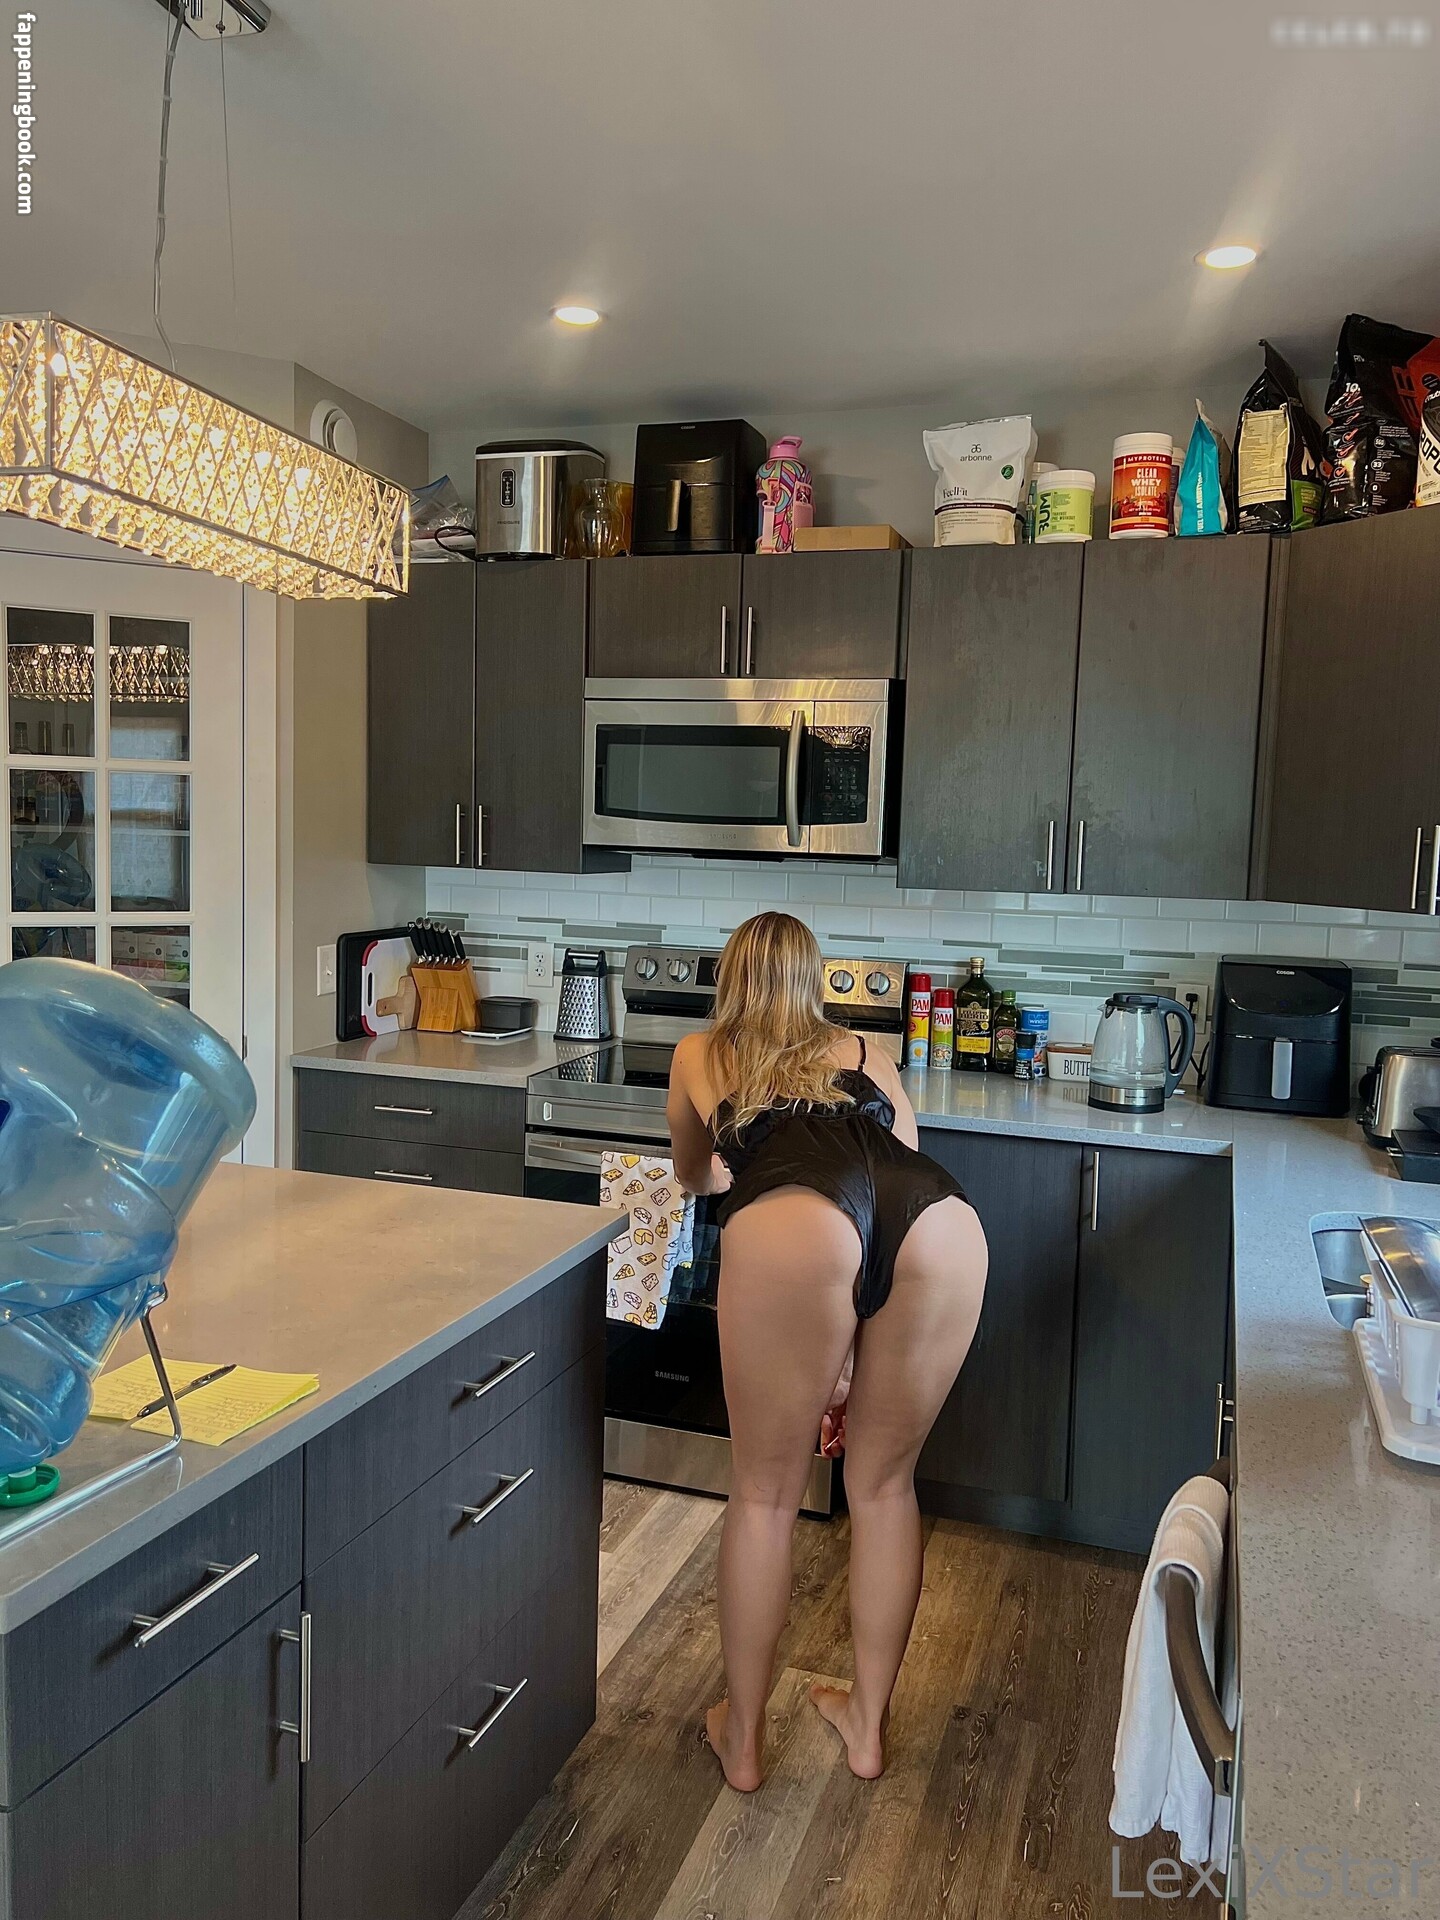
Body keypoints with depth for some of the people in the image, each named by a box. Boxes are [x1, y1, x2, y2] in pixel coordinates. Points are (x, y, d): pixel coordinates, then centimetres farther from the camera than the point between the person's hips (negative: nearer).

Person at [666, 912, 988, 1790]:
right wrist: (858, 1356, 42)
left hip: (792, 1224, -2)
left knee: (766, 1497, 20)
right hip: (944, 1218, 3)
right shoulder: (864, 1052, 37)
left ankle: (742, 1736, 36)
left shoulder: (699, 1056, 35)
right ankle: (869, 1721, 41)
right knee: (886, 1485, 25)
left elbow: (694, 1174, 52)